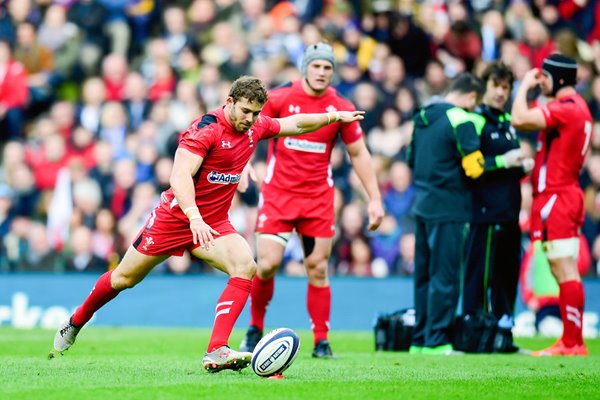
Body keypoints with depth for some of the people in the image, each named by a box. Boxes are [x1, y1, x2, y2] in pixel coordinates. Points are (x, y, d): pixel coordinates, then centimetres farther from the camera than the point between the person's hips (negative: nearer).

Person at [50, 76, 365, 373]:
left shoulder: (256, 127, 0)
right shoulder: (206, 128, -23)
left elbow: (294, 124, 20)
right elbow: (180, 174, -33)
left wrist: (333, 117, 18)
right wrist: (195, 217, -45)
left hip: (214, 224, 5)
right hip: (176, 215, -5)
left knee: (245, 266, -23)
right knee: (124, 279, 8)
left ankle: (216, 352, -28)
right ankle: (75, 323, 35)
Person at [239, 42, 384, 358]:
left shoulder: (342, 109, 1)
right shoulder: (278, 99, -5)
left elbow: (358, 154, 8)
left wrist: (374, 199, 3)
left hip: (318, 197, 2)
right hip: (277, 193, -1)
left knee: (317, 268, -1)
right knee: (267, 264, -9)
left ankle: (321, 342, 6)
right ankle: (255, 329, 13)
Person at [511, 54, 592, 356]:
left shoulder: (565, 108, -14)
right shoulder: (579, 107, 18)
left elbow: (520, 120, -24)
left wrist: (525, 85, -10)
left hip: (556, 197, -10)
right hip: (568, 193, 10)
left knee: (565, 271, -10)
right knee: (562, 272, 11)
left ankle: (573, 343, -11)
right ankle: (570, 342, 12)